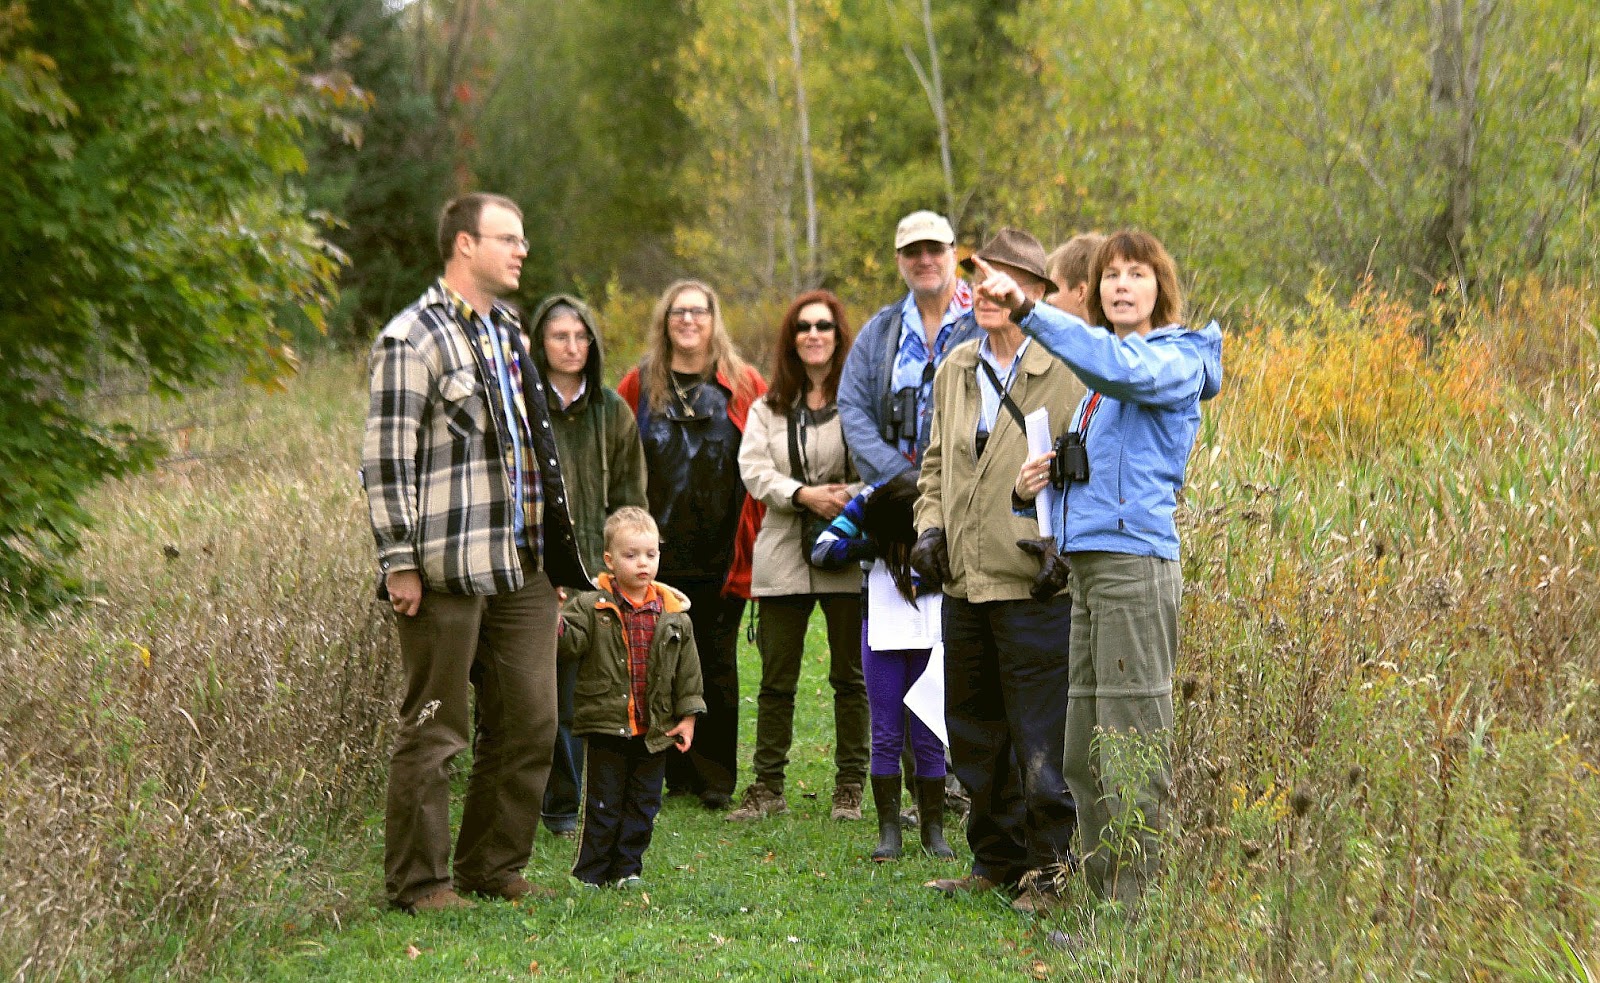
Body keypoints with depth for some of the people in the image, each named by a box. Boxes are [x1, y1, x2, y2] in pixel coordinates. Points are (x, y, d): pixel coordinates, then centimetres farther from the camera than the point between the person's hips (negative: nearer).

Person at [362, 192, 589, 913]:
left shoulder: (509, 332, 19)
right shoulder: (412, 339, -7)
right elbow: (386, 460, -11)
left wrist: (555, 553, 22)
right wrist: (399, 563, -15)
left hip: (523, 569, 8)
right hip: (447, 575, -8)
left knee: (529, 724, 8)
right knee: (434, 731, -2)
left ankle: (495, 868, 21)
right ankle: (417, 882, 8)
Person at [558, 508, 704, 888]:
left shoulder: (674, 616, 4)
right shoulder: (590, 607, -3)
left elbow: (687, 670, 8)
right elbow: (571, 646, -13)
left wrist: (688, 717, 5)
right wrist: (557, 625, -34)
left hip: (656, 730, 3)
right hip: (606, 727, -3)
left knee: (643, 804, 11)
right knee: (602, 804, 3)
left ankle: (628, 868, 23)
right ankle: (590, 872, 13)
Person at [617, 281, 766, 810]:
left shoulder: (745, 387, 4)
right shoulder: (639, 385, 7)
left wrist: (758, 537, 0)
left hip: (720, 553, -1)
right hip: (657, 553, 1)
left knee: (716, 663, 3)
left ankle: (715, 777, 10)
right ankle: (674, 772, 14)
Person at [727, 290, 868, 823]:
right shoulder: (770, 405, 12)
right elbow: (753, 468, 1)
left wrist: (854, 499, -23)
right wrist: (804, 495, -14)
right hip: (784, 555, 3)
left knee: (850, 676, 5)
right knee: (776, 679, 6)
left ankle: (850, 787, 13)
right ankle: (768, 787, 13)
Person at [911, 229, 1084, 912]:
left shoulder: (1068, 372, -8)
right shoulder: (955, 370, 13)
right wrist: (931, 525, 9)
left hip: (1036, 589, -7)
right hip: (965, 584, 7)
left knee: (1041, 740, -2)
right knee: (974, 735, 15)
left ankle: (1048, 869, 11)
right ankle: (996, 862, 27)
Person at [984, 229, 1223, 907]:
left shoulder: (1176, 358, -5)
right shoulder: (1101, 379, 23)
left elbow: (1120, 366, -28)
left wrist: (1027, 310, -36)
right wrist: (1040, 480, 9)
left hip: (1135, 561, -9)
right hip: (1088, 566, 9)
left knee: (1132, 750, -9)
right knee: (1084, 752, 11)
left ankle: (1135, 910, -7)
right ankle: (1101, 898, 18)